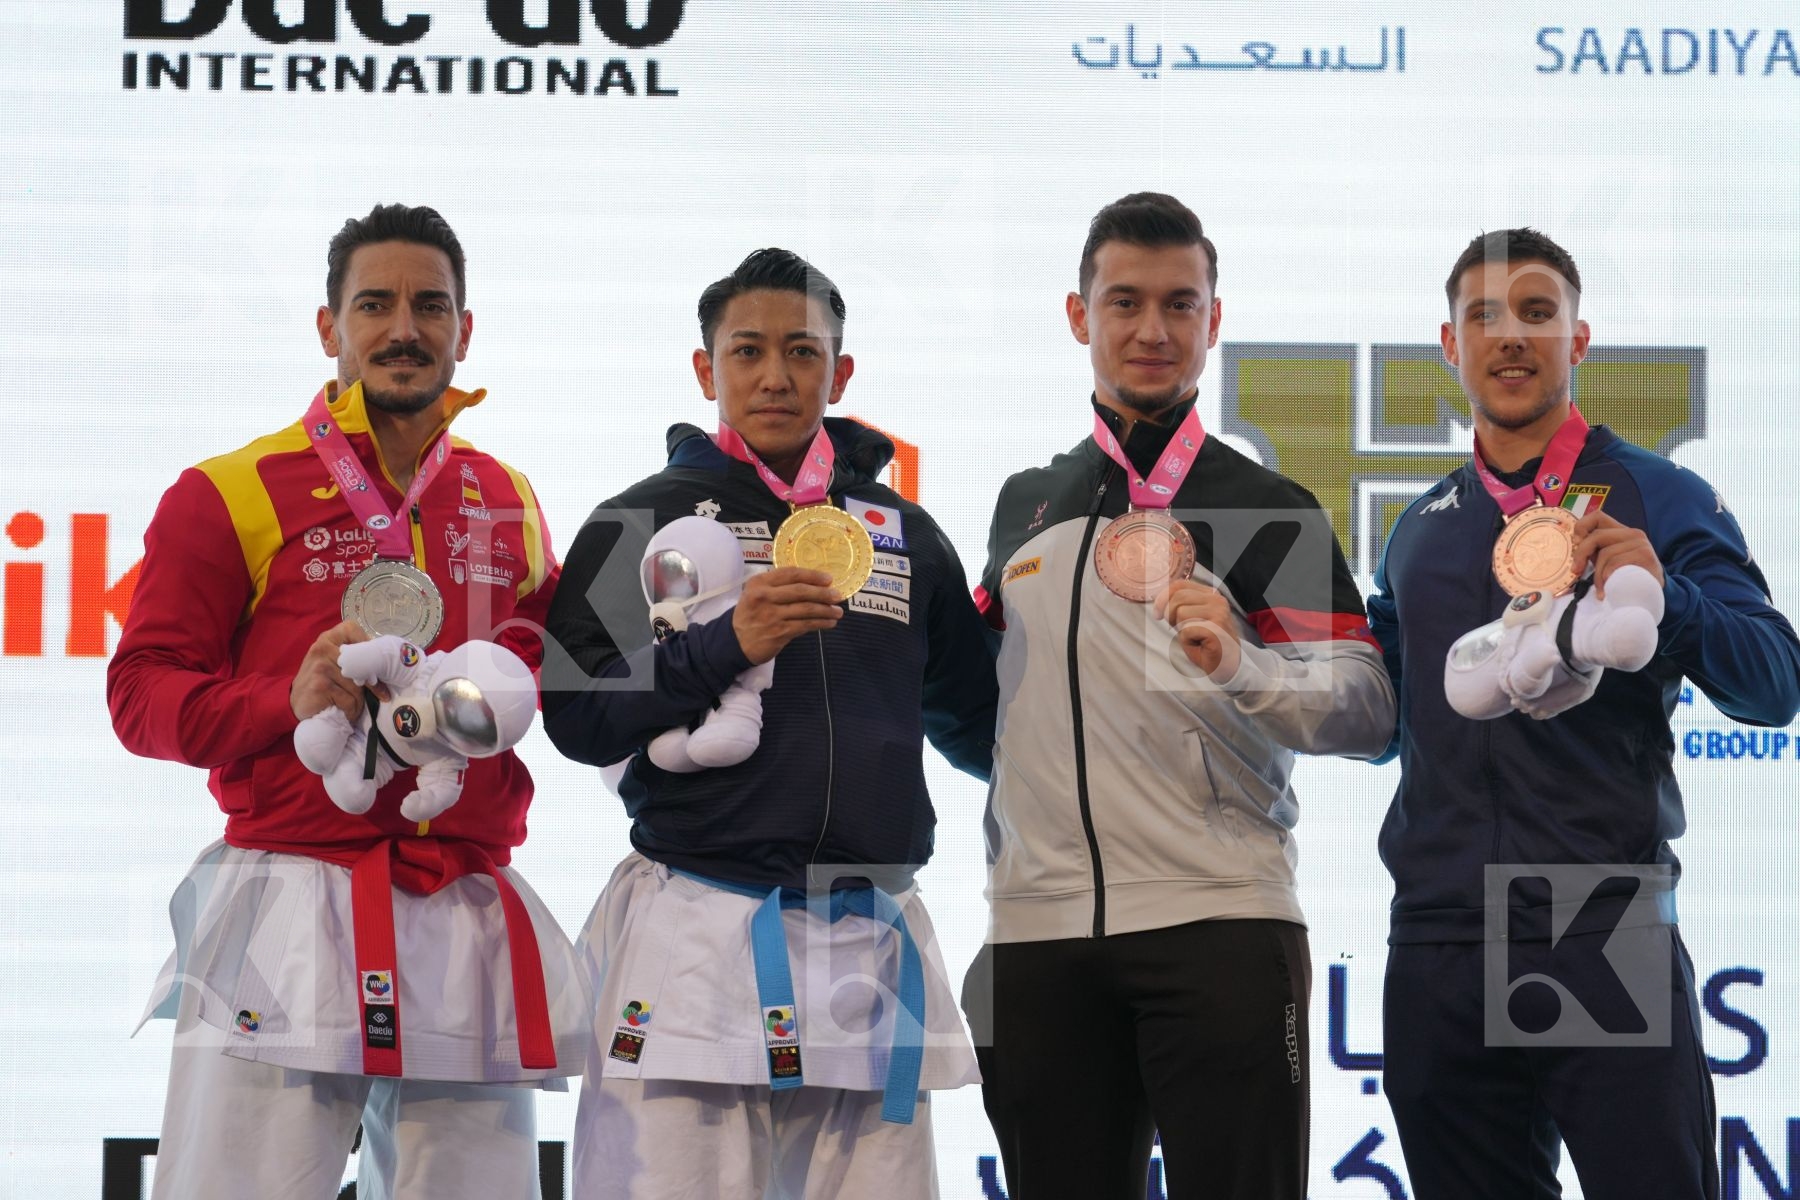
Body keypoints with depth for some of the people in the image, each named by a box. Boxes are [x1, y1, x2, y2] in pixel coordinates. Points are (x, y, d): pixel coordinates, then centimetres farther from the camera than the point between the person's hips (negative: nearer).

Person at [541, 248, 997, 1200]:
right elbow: (577, 719, -5)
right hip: (695, 938, -3)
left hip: (871, 939, 3)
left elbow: (975, 728, 25)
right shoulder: (641, 522, 6)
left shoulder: (906, 534, 17)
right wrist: (728, 645, -15)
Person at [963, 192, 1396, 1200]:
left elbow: (1367, 707, -6)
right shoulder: (1025, 504, 17)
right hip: (1039, 929, 4)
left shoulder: (1267, 510, 3)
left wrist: (1242, 665, -23)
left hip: (1219, 925, -4)